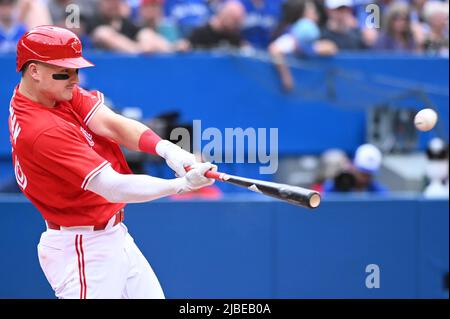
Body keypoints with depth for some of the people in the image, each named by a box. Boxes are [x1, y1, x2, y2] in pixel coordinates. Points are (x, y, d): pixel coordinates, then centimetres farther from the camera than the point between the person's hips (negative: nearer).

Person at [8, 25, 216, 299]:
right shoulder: (44, 131, -28)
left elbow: (109, 123, -11)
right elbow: (113, 188, -31)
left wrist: (164, 148, -28)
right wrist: (183, 184, -36)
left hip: (115, 238, 10)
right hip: (83, 251, -10)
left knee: (151, 295, 13)